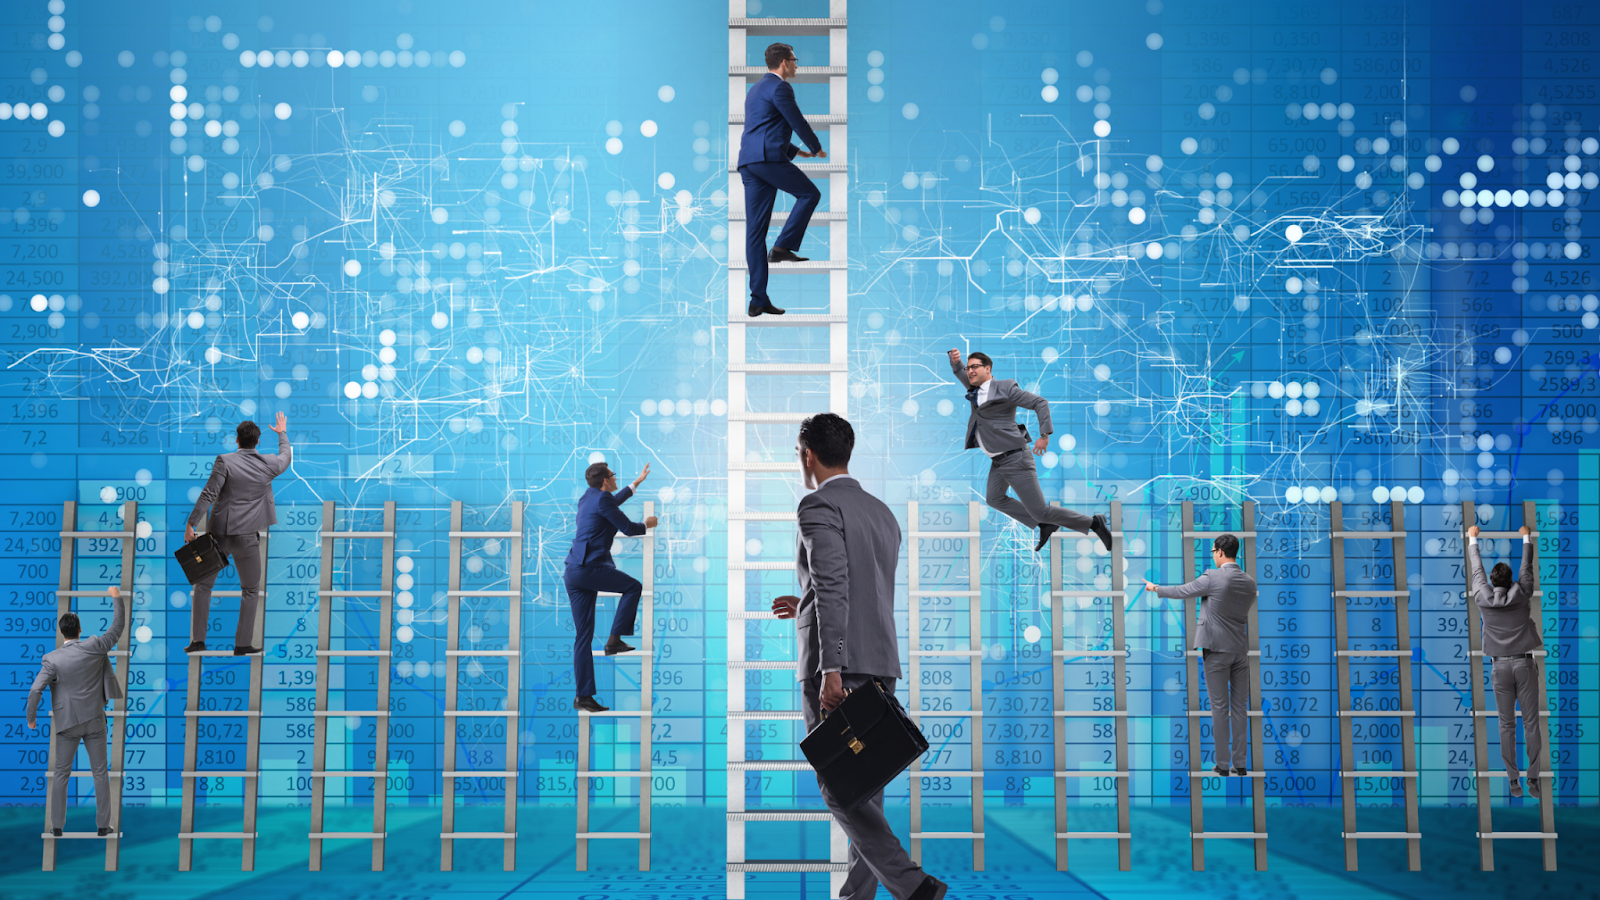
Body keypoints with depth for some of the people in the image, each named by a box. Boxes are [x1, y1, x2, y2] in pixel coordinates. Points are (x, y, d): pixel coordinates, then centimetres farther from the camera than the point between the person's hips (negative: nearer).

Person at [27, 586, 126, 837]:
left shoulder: (52, 659, -14)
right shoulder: (94, 648, -12)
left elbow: (35, 691, -17)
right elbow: (118, 628, 1)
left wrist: (31, 718, -1)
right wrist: (117, 599, 13)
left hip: (67, 722, -1)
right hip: (94, 721, 1)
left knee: (61, 773, 11)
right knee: (100, 773, 8)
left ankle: (57, 825, 11)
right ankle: (103, 824, 9)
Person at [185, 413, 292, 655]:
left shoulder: (225, 461, -9)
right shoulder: (268, 465, 0)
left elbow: (208, 494, -13)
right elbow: (286, 457, 23)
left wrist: (191, 524, -9)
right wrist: (282, 434, 41)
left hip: (218, 533, 0)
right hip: (246, 536, 0)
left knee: (203, 585, 14)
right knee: (251, 591, 13)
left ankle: (198, 639, 11)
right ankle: (243, 644, 9)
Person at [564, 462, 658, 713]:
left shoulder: (587, 499, 21)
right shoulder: (602, 499, -7)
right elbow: (628, 528, -4)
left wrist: (636, 482, 52)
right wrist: (647, 525, 18)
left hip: (573, 572, 9)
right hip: (589, 568, -9)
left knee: (583, 635, 7)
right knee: (633, 587, 13)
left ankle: (584, 696, 6)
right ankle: (615, 640, 4)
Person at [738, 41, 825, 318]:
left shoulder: (755, 90, 26)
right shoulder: (780, 88, -4)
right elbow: (798, 123, -3)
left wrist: (797, 151, 38)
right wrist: (817, 148, 14)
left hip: (748, 163, 9)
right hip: (769, 158, -9)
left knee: (755, 231, 4)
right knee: (809, 194, 10)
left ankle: (758, 298, 3)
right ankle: (783, 246, -3)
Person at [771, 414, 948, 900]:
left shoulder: (819, 505, -7)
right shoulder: (883, 513, 19)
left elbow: (834, 588, -19)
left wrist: (831, 671, -23)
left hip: (838, 664, -8)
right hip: (881, 665, 8)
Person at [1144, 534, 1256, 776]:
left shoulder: (1213, 578, -13)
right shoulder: (1249, 582, 5)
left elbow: (1181, 592, -1)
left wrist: (1156, 589, 17)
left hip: (1217, 650, -5)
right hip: (1241, 649, 5)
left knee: (1220, 708, -1)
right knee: (1240, 707, 8)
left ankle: (1222, 764, 1)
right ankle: (1241, 764, 9)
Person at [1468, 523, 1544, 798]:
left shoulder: (1484, 597, -2)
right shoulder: (1522, 594, -3)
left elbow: (1477, 570, 13)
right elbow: (1527, 568, 13)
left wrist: (1472, 539, 28)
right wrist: (1526, 538, 29)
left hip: (1500, 666, 1)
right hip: (1524, 664, -1)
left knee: (1506, 724, 3)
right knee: (1531, 722, 1)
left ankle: (1514, 780, 1)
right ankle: (1533, 778, -3)